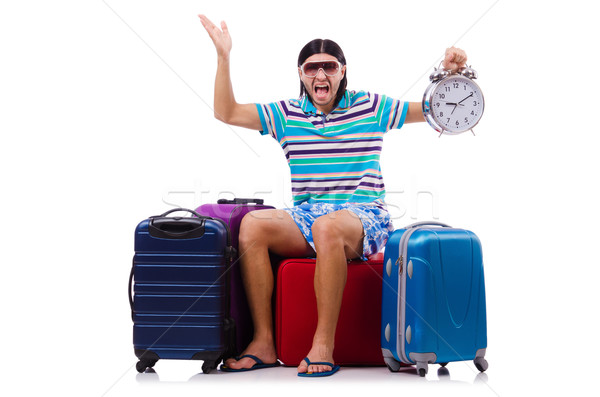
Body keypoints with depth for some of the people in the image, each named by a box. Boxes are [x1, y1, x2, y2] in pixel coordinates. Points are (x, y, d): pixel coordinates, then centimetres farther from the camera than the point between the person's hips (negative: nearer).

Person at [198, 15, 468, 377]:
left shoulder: (372, 108, 8)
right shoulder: (286, 114, 13)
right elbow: (226, 113, 8)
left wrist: (451, 73, -6)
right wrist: (224, 57, 1)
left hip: (364, 217, -3)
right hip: (305, 216, 3)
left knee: (327, 227, -40)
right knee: (252, 224, -27)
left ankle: (324, 345, -35)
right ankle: (264, 343, -25)